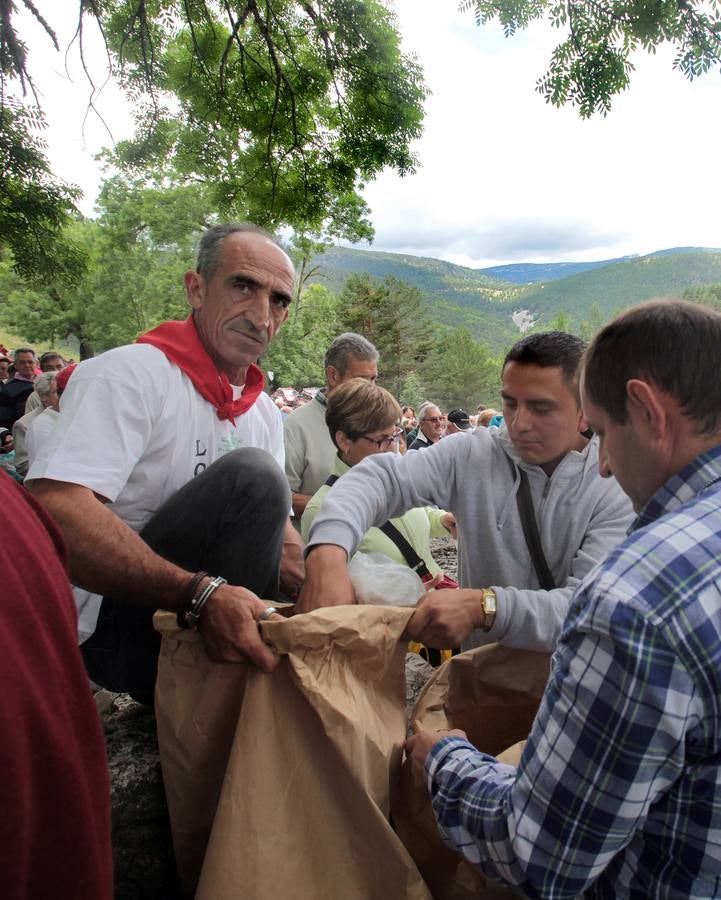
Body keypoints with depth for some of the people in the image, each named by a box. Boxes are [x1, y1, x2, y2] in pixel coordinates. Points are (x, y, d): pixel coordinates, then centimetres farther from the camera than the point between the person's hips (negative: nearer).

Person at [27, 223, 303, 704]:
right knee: (252, 475, -26)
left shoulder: (263, 410, 8)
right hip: (104, 629, -8)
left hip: (200, 627, 8)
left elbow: (277, 533, 8)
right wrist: (201, 593, -39)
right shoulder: (131, 372, -16)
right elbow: (54, 511, -31)